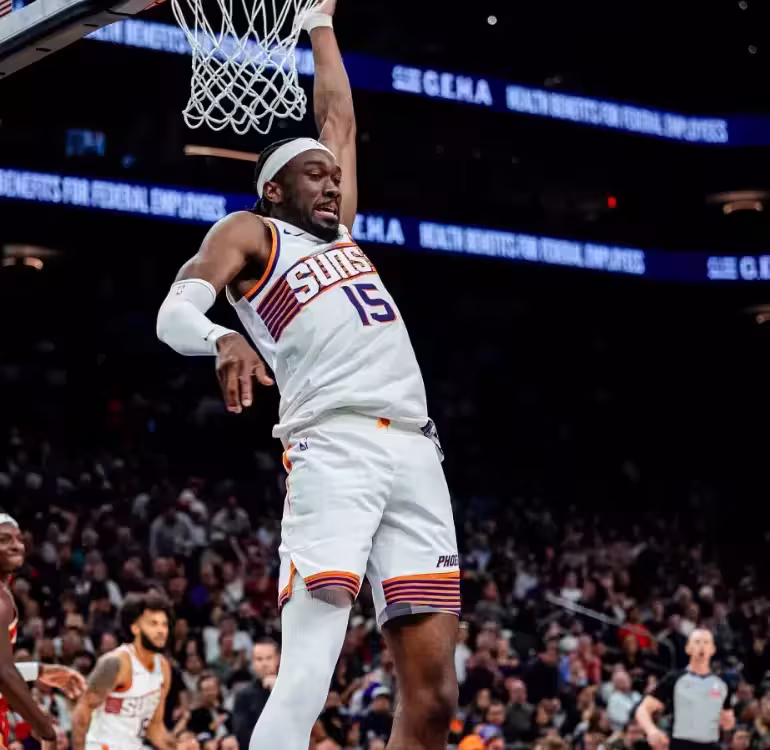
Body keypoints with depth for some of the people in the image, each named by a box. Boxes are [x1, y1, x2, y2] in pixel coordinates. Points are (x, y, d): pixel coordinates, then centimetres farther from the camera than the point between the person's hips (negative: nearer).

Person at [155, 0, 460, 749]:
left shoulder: (339, 229, 31)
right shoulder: (249, 233, 12)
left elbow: (339, 114, 43)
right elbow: (174, 311, -6)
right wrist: (223, 340, -28)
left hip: (415, 452, 7)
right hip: (334, 448, -7)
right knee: (307, 679, -18)